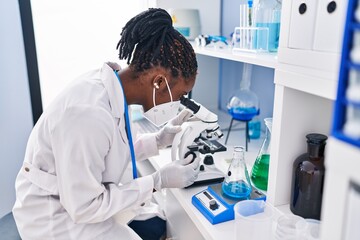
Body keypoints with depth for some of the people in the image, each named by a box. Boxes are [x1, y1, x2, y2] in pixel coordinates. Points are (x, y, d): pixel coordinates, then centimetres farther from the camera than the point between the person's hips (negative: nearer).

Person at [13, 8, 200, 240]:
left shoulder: (109, 86, -8)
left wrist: (158, 140, -5)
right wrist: (158, 181, -22)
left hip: (78, 199, 8)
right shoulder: (88, 113, -34)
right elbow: (84, 206, -25)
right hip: (56, 218, -7)